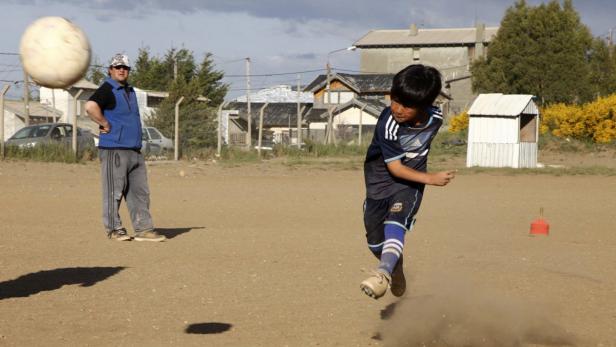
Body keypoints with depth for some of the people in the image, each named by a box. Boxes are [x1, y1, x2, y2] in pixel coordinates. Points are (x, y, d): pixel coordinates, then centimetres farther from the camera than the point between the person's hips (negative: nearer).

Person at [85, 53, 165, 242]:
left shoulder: (130, 90, 19)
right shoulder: (108, 89, -8)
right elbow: (90, 106, -26)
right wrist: (106, 125, -18)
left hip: (135, 150, 9)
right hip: (114, 149, -9)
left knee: (140, 191, 7)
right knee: (114, 191, -3)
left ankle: (143, 229, 10)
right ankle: (114, 229, 4)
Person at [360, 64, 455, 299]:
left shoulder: (435, 118, -14)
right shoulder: (388, 124, -28)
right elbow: (394, 167, -22)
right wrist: (431, 179, -28)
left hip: (411, 181, 1)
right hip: (380, 179, 0)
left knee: (395, 223, -27)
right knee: (375, 241, 6)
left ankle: (383, 274, -44)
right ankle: (396, 267, 35)